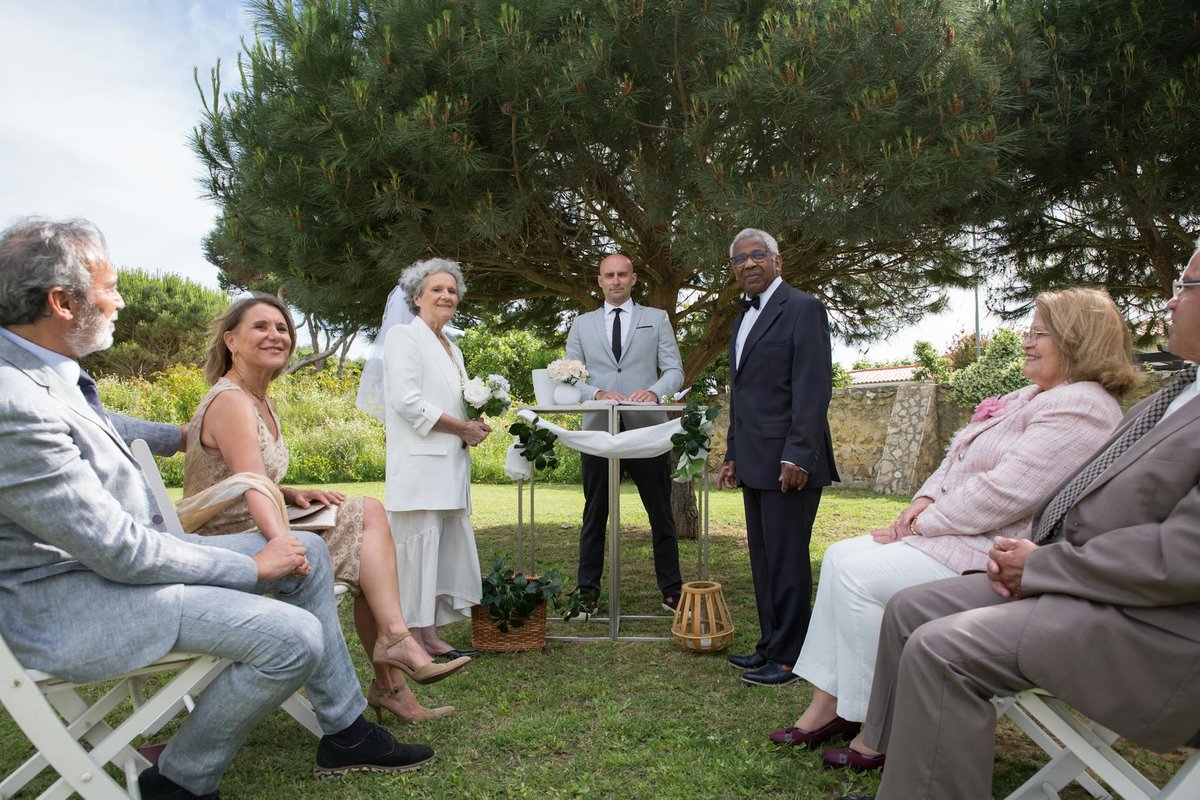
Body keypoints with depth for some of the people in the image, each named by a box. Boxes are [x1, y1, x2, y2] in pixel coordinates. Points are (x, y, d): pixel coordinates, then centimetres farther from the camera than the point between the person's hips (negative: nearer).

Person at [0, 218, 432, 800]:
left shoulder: (48, 370, 3)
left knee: (309, 553, 8)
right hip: (68, 604, -10)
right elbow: (121, 553, -26)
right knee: (294, 637, -23)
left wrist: (180, 435, 45)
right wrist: (251, 567, -15)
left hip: (120, 550, 11)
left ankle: (345, 733, 16)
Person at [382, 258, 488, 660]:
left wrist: (475, 426, 7)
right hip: (420, 465, -9)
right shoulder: (404, 336, -3)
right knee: (419, 548, -6)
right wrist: (462, 427, -10)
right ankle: (421, 639, -1)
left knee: (448, 548, 7)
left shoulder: (452, 349, 23)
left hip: (451, 466, 9)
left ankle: (431, 636, 12)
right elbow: (406, 400, -14)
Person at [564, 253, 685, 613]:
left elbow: (674, 370, 3)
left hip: (647, 429, -1)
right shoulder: (582, 325, 13)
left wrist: (654, 391, -18)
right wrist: (597, 393, -14)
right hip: (598, 430, 1)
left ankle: (671, 590, 19)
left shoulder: (657, 319, 9)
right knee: (595, 515, 9)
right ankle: (587, 590, 20)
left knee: (661, 514, 7)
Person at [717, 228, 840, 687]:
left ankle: (788, 657, 9)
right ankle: (770, 646, 24)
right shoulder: (744, 318, 20)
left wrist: (797, 455, -20)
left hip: (788, 462, -8)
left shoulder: (802, 309, -6)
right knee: (763, 559, 13)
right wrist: (733, 454, 18)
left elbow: (814, 388, -14)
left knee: (786, 560, -2)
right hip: (755, 462, 9)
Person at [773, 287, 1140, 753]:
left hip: (996, 553, -10)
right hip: (962, 534, 11)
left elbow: (1005, 493, -25)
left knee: (859, 574, -21)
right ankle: (828, 705, 0)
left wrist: (924, 524, -18)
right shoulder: (1031, 397, 17)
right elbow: (960, 457, 17)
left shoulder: (1079, 409, -16)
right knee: (840, 557, -1)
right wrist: (925, 500, -2)